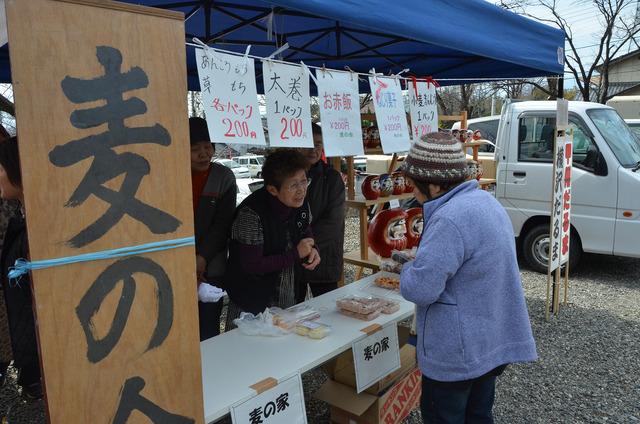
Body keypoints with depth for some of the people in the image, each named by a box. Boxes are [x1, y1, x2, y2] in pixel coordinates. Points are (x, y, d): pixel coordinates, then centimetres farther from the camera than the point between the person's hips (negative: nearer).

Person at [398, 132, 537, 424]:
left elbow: (418, 289, -27)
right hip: (493, 341, 9)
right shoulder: (484, 200, 5)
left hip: (459, 350, -9)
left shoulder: (450, 219, -28)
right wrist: (420, 260, 11)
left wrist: (409, 268, -5)